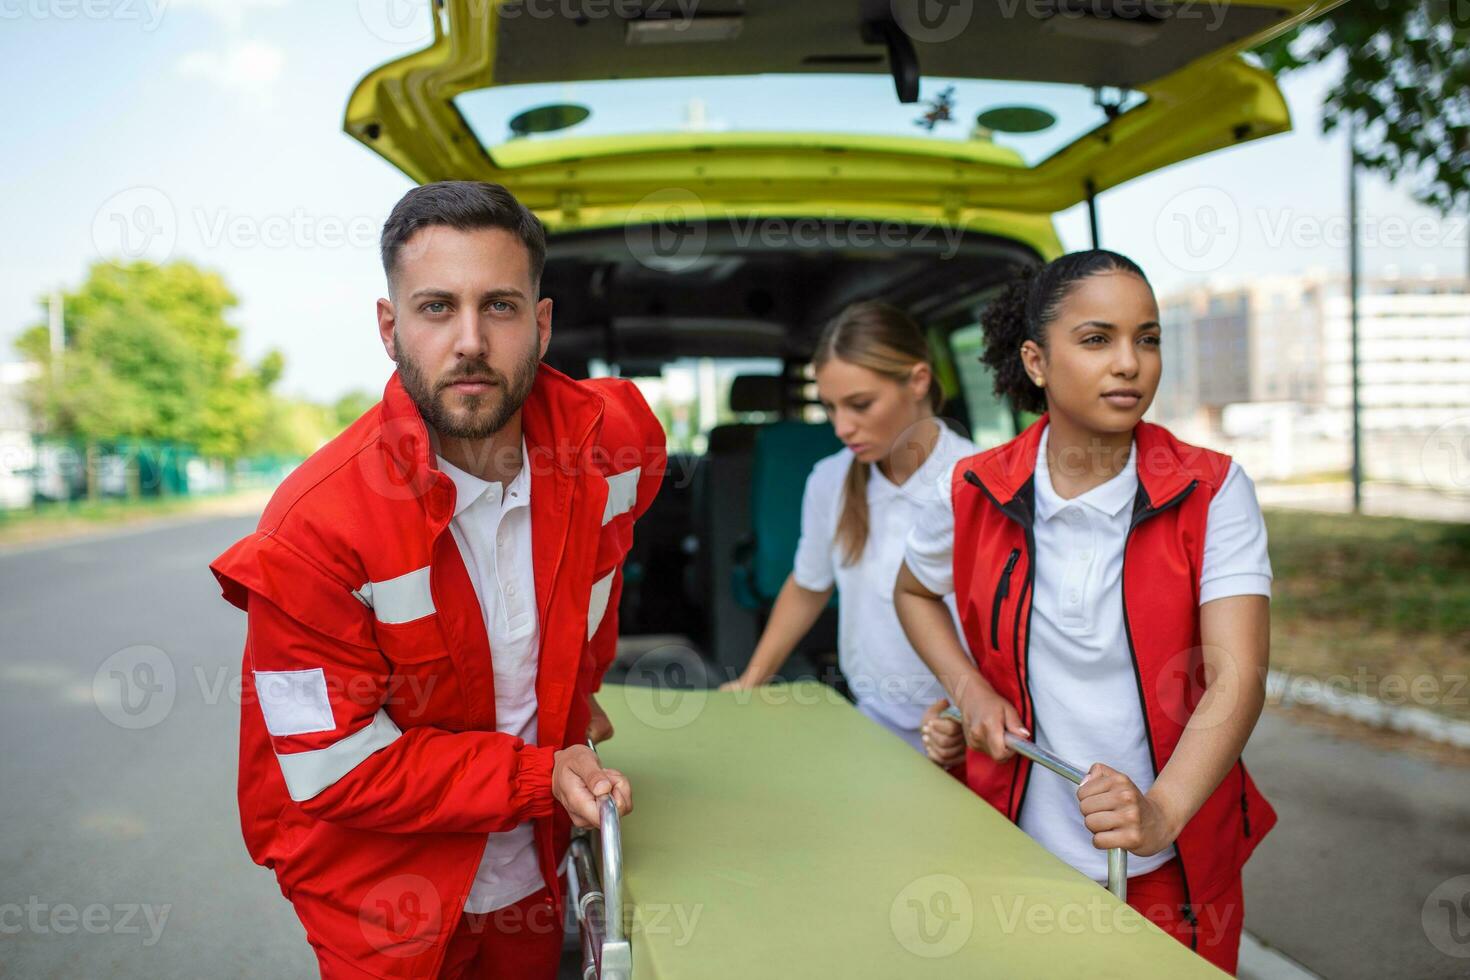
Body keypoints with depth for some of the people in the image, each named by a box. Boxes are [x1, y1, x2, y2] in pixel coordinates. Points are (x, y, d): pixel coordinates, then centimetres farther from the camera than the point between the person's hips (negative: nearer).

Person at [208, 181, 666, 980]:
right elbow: (338, 770, -21)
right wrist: (538, 777, -25)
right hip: (381, 893, -4)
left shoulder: (611, 436, -15)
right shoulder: (314, 529, -28)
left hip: (531, 869, 5)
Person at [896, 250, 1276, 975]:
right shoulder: (976, 494, -6)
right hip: (1019, 851, 1)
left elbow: (1237, 679, -20)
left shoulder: (1212, 491, -10)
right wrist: (971, 691, -3)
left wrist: (1162, 811, -36)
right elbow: (913, 592, 14)